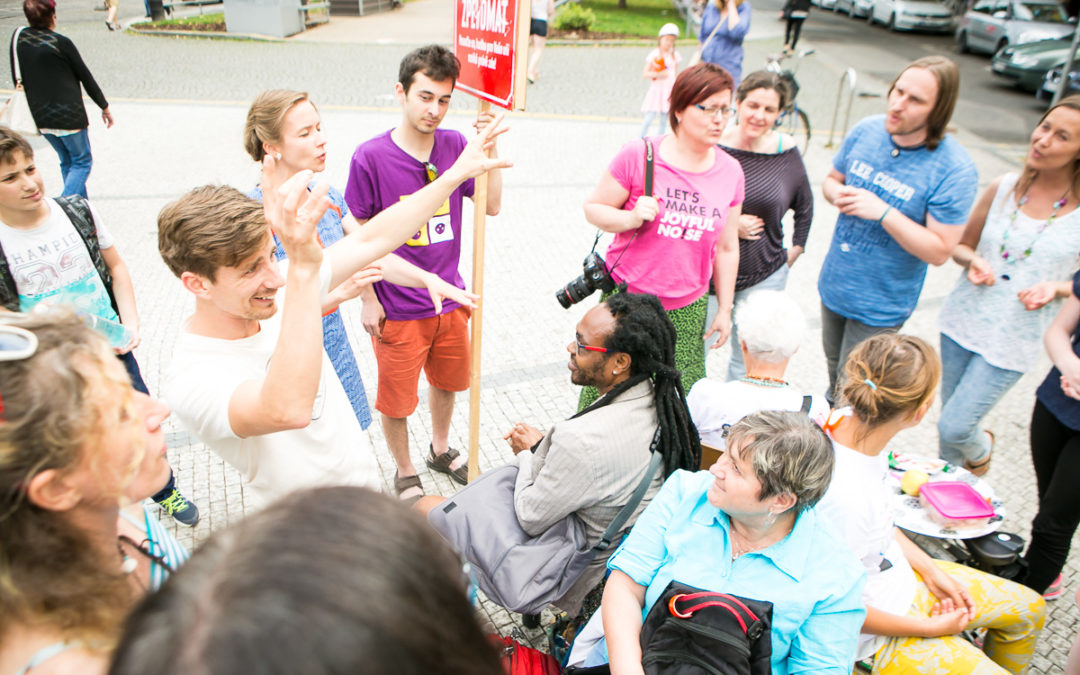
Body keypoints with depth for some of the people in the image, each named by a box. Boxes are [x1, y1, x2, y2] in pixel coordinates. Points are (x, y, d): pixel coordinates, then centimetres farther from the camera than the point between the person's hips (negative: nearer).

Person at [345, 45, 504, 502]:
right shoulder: (371, 157, -17)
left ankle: (441, 449, 52)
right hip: (397, 308, -4)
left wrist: (489, 150, -13)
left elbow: (491, 206, -1)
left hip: (449, 298, 5)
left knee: (448, 380, 25)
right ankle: (405, 472, 38)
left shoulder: (454, 145, -5)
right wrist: (369, 299, -7)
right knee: (396, 399, 11)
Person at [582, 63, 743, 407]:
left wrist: (725, 310, 12)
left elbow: (726, 248, 11)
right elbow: (593, 208, -1)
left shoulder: (730, 171, 4)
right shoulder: (638, 155, -9)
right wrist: (632, 217, -21)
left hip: (687, 308, 3)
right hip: (627, 299, -3)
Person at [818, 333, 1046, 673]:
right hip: (878, 631, -8)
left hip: (903, 577, 9)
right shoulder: (842, 495, -40)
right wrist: (929, 628, -13)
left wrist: (930, 569, 4)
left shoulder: (853, 422, -15)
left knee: (1029, 607, 22)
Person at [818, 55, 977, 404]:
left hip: (880, 306, -5)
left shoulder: (955, 169, -22)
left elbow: (939, 250, -22)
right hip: (834, 284, 5)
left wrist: (883, 211, -30)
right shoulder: (866, 130, -7)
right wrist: (839, 195, -15)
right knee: (834, 371, 26)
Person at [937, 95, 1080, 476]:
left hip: (1013, 340, -3)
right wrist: (973, 262, -12)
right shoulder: (1004, 188, -2)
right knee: (949, 419, 15)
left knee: (954, 428, -3)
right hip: (963, 320, 3)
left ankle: (981, 449, 34)